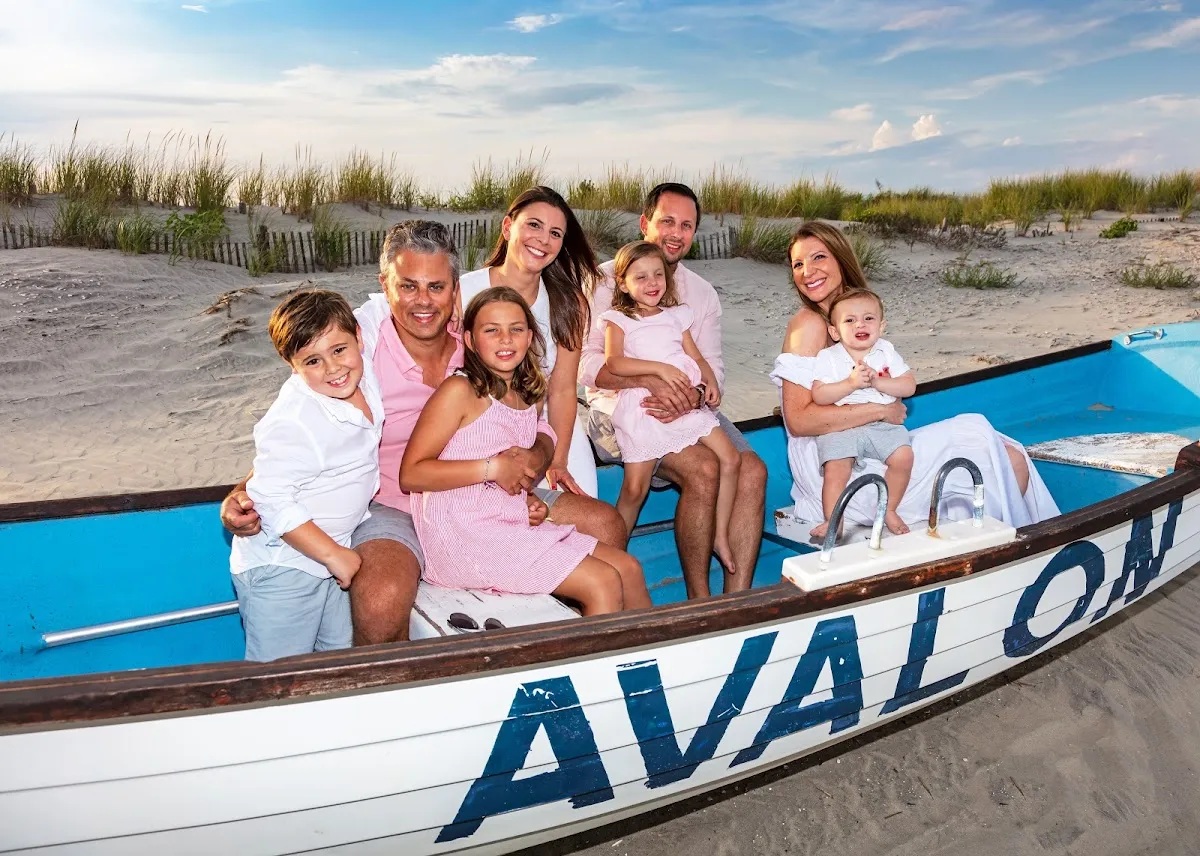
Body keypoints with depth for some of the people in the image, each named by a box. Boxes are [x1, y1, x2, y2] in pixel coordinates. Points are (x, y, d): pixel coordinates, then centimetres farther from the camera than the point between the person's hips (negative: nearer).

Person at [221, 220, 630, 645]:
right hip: (391, 507, -4)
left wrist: (535, 458, -17)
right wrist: (246, 493, -24)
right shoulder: (358, 348, -12)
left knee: (606, 525, -3)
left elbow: (539, 430, 6)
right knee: (381, 603, -37)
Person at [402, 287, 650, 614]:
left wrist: (529, 501, 5)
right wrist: (492, 468, -19)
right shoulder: (460, 391, -11)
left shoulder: (530, 397, 12)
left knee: (628, 568, 5)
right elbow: (410, 474, -16)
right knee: (603, 584, -14)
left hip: (514, 524, 8)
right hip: (464, 535, -8)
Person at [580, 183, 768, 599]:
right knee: (703, 469, -29)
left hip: (689, 407, 5)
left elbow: (714, 370, 9)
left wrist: (693, 396, -16)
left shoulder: (701, 292, 17)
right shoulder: (606, 281, 1)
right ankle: (699, 601, -15)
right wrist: (651, 379, -25)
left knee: (752, 469, -20)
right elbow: (584, 361, -10)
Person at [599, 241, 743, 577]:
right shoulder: (618, 320, 4)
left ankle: (720, 537, 10)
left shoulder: (676, 316, 19)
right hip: (642, 407, -5)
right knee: (635, 488, -7)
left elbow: (696, 357, 16)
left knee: (730, 459, -2)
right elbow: (613, 362, -12)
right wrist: (659, 368, -20)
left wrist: (710, 381, -4)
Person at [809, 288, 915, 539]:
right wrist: (851, 383, -22)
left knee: (903, 457, -19)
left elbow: (909, 386, -1)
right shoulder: (828, 358, -2)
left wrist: (876, 381, -15)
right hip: (840, 427, -2)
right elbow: (819, 395, -13)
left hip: (883, 424, 3)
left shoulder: (887, 352, 7)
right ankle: (833, 521, -7)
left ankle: (889, 510, 3)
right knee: (835, 468, -24)